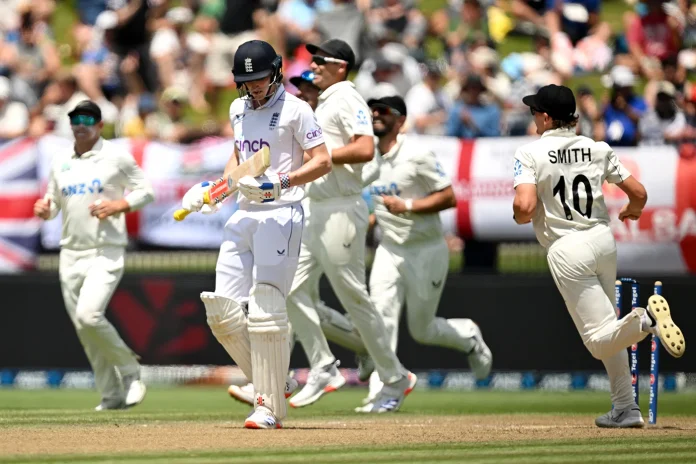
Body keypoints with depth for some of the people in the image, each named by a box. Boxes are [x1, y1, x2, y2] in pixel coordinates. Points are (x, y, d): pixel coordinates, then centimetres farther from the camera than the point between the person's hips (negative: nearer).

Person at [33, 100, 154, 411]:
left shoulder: (116, 157, -1)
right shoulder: (60, 163, 13)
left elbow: (146, 192, 2)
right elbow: (54, 203, 19)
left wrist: (118, 205, -15)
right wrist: (45, 209, -4)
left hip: (106, 253, -6)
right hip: (71, 254, 6)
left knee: (89, 316, -23)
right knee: (83, 328, 3)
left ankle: (129, 370, -1)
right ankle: (112, 395, 12)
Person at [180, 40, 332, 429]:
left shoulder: (294, 109, -6)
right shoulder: (239, 109, 16)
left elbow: (323, 162, -10)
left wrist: (278, 184, -22)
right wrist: (215, 188, 13)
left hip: (281, 214, -8)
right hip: (244, 215, 8)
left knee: (265, 310, -13)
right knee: (223, 310, -1)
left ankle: (270, 406, -8)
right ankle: (273, 382, 13)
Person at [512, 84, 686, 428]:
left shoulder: (530, 154, -7)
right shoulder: (598, 149, 6)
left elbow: (524, 208, -20)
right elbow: (638, 192, 8)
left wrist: (520, 218, 4)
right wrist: (633, 211, 31)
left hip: (567, 251, -5)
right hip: (604, 239, 5)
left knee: (599, 340, -7)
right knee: (607, 331, 21)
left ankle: (644, 319, -35)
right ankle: (626, 409, 17)